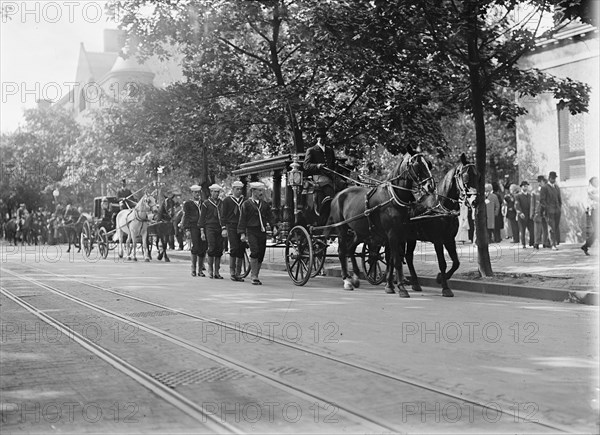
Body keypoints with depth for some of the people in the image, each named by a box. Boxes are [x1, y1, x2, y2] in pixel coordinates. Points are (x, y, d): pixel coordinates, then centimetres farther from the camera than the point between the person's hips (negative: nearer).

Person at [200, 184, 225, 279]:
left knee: (219, 250, 0)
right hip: (210, 228, -4)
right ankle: (210, 270, 0)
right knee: (212, 248, -12)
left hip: (220, 229, 4)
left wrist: (225, 228, 8)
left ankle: (216, 272, 5)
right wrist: (202, 232, -2)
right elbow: (202, 218, 3)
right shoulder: (206, 203, 3)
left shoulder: (221, 203, 13)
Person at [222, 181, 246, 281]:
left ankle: (238, 273, 9)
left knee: (241, 250, 2)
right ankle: (232, 270, -2)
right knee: (234, 248, -14)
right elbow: (223, 215, 3)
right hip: (231, 227, -3)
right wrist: (224, 228, -4)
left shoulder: (244, 200, 12)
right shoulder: (227, 200, 4)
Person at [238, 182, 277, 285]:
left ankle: (255, 276, 15)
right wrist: (242, 233, -7)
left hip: (262, 232, 5)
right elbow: (242, 219, 0)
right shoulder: (246, 204, 2)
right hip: (251, 232, -5)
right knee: (255, 252, -19)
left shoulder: (265, 204, 16)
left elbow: (269, 217, 14)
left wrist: (273, 227, -4)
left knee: (261, 255, 3)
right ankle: (254, 276, -13)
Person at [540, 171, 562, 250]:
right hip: (549, 211, -6)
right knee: (551, 228, -9)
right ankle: (553, 245, -10)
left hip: (557, 211, 6)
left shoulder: (557, 188, 18)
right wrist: (546, 209, -11)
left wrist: (559, 207, 15)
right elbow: (542, 200, -6)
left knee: (556, 228, 6)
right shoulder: (544, 188, -2)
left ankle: (556, 242, 14)